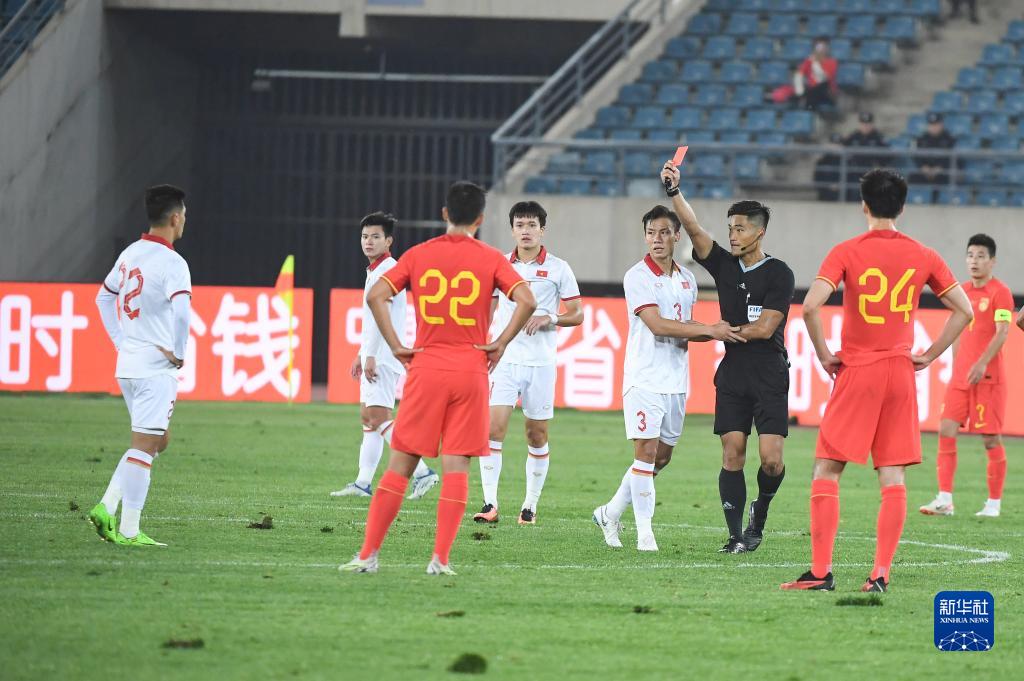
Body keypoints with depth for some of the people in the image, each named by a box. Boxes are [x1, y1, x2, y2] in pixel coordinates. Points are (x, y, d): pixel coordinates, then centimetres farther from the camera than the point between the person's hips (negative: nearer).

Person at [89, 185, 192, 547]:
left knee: (157, 440, 19)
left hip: (127, 364, 8)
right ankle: (128, 530, -4)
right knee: (143, 447, -4)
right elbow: (181, 311, -29)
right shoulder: (172, 263, -15)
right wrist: (178, 353, -15)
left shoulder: (130, 254, 10)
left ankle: (106, 507, 8)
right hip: (156, 368, -8)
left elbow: (103, 298, 24)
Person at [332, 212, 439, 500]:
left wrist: (370, 355, -23)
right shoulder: (376, 271, 18)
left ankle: (422, 472, -17)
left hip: (384, 356, -11)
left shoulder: (387, 270, -13)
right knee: (368, 416, 10)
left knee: (379, 417, -15)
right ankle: (363, 482, 12)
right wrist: (361, 355, 27)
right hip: (375, 355, 11)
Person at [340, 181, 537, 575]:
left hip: (426, 368, 1)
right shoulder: (491, 259, 1)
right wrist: (500, 344, -2)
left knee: (401, 464, 6)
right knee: (456, 466, 1)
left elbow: (376, 296, -6)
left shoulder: (419, 255, 4)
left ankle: (368, 554, 4)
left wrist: (396, 347, -1)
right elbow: (526, 301, -12)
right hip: (471, 370, -1)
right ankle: (440, 559, -5)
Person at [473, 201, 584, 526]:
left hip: (540, 363, -1)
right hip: (504, 360, 1)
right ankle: (490, 504, -14)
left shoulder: (558, 268, 2)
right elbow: (487, 310, 15)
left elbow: (577, 314, 5)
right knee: (493, 428, -13)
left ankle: (531, 505, 14)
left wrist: (550, 318, -13)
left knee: (538, 436, 4)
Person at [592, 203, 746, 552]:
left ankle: (610, 513, 25)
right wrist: (708, 330, -20)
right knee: (647, 452, -10)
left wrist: (715, 332, -3)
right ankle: (644, 533, -6)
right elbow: (658, 325, -18)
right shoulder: (638, 276, -9)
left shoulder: (687, 279, 13)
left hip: (676, 379, 7)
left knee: (663, 457, 10)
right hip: (644, 377, -7)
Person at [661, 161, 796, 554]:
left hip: (770, 376, -4)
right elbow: (693, 228, -3)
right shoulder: (724, 265, 9)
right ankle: (736, 536, -1)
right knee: (732, 454, -4)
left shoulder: (779, 274, -4)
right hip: (732, 374, 4)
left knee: (771, 458, -11)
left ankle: (760, 510, 18)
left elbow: (765, 328, -11)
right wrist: (674, 191, -16)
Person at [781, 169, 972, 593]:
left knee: (826, 471, 3)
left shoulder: (847, 253, -7)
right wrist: (929, 355, 9)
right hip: (901, 374, 3)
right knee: (893, 478, 4)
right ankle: (881, 573, -1)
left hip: (856, 371, -3)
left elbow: (810, 307, -18)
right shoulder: (922, 256, 3)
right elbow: (964, 310, 5)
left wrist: (824, 354, -6)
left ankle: (820, 571, -2)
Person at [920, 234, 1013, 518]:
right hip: (960, 375, 7)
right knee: (946, 431, -4)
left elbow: (1002, 332, -16)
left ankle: (994, 503, 7)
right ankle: (944, 500, -5)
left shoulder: (1000, 292, -7)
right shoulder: (963, 291, 14)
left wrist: (982, 363, -26)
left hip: (987, 375, -6)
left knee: (991, 438, -2)